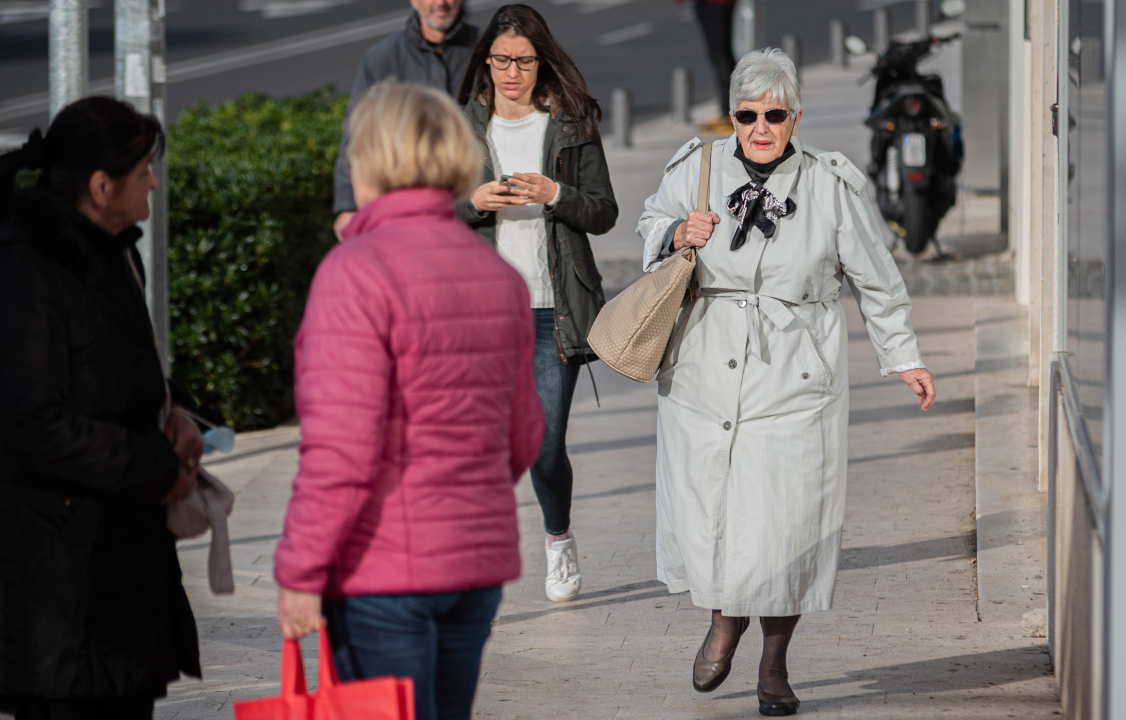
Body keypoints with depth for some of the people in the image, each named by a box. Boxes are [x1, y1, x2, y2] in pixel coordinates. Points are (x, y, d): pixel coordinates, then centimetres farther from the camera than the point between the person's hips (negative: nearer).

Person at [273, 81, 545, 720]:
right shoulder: (499, 276, 8)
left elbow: (341, 446, -20)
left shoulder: (357, 272, -15)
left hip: (384, 570, -7)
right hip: (480, 557, 7)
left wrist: (300, 572, -14)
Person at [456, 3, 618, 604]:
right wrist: (472, 202, -14)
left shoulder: (573, 125, 3)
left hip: (552, 311, -1)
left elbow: (604, 213, 2)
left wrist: (555, 194, -16)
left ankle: (559, 542, 26)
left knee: (545, 445, -1)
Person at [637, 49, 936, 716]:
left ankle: (775, 661, 17)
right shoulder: (698, 169, 0)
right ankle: (726, 618, 35)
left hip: (794, 382, -2)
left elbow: (876, 278, 7)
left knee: (786, 521, -2)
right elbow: (651, 222, 18)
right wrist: (676, 234, -5)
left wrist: (906, 357, 12)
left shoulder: (833, 186, -4)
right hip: (705, 377, 2)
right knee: (703, 512, 2)